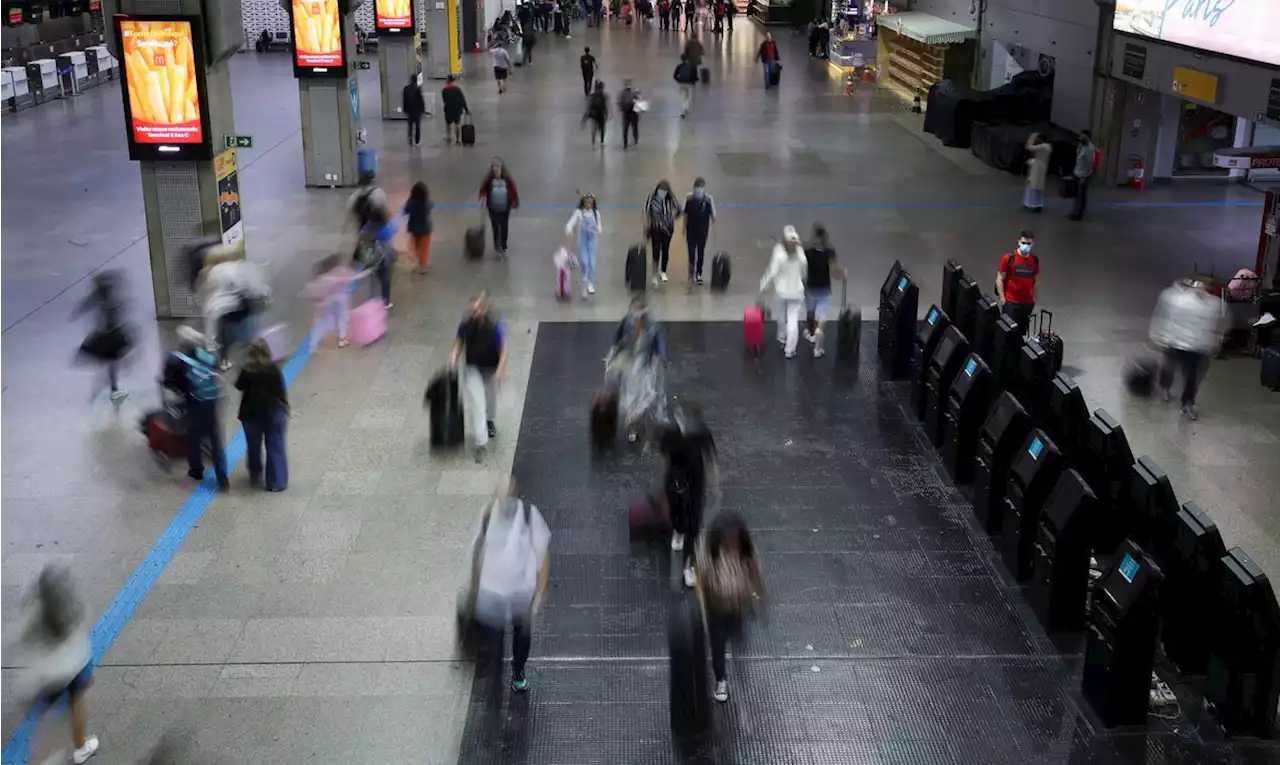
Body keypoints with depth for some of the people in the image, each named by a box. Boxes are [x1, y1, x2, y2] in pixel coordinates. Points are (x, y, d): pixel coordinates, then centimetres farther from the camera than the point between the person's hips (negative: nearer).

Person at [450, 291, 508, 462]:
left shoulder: (495, 326, -26)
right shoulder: (466, 324, -17)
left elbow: (503, 350, -21)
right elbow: (459, 341, 0)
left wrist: (499, 372, -31)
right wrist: (454, 356, -18)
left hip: (491, 368, 0)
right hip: (473, 368, 0)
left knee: (491, 397, 23)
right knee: (476, 404, -10)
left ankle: (489, 420, 57)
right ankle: (481, 443, -10)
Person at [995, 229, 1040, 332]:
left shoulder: (1035, 259, 2)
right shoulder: (1008, 258, -10)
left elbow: (1035, 280, 13)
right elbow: (999, 280, -7)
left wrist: (1034, 299, 12)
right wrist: (1003, 300, -10)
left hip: (1028, 303, 4)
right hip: (1011, 302, -4)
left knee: (1022, 331, 10)